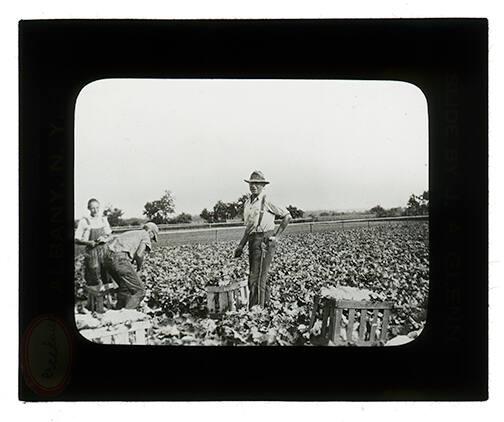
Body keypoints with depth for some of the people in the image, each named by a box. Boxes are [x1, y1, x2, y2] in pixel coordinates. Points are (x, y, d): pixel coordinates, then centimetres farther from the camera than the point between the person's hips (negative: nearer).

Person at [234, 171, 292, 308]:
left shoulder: (267, 201, -7)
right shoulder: (247, 203, 15)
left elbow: (287, 216, -3)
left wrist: (277, 235, -6)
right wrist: (241, 245, 16)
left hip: (265, 241, -8)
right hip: (253, 241, 8)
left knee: (257, 279, -10)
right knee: (260, 278, 15)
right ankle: (266, 304, 28)